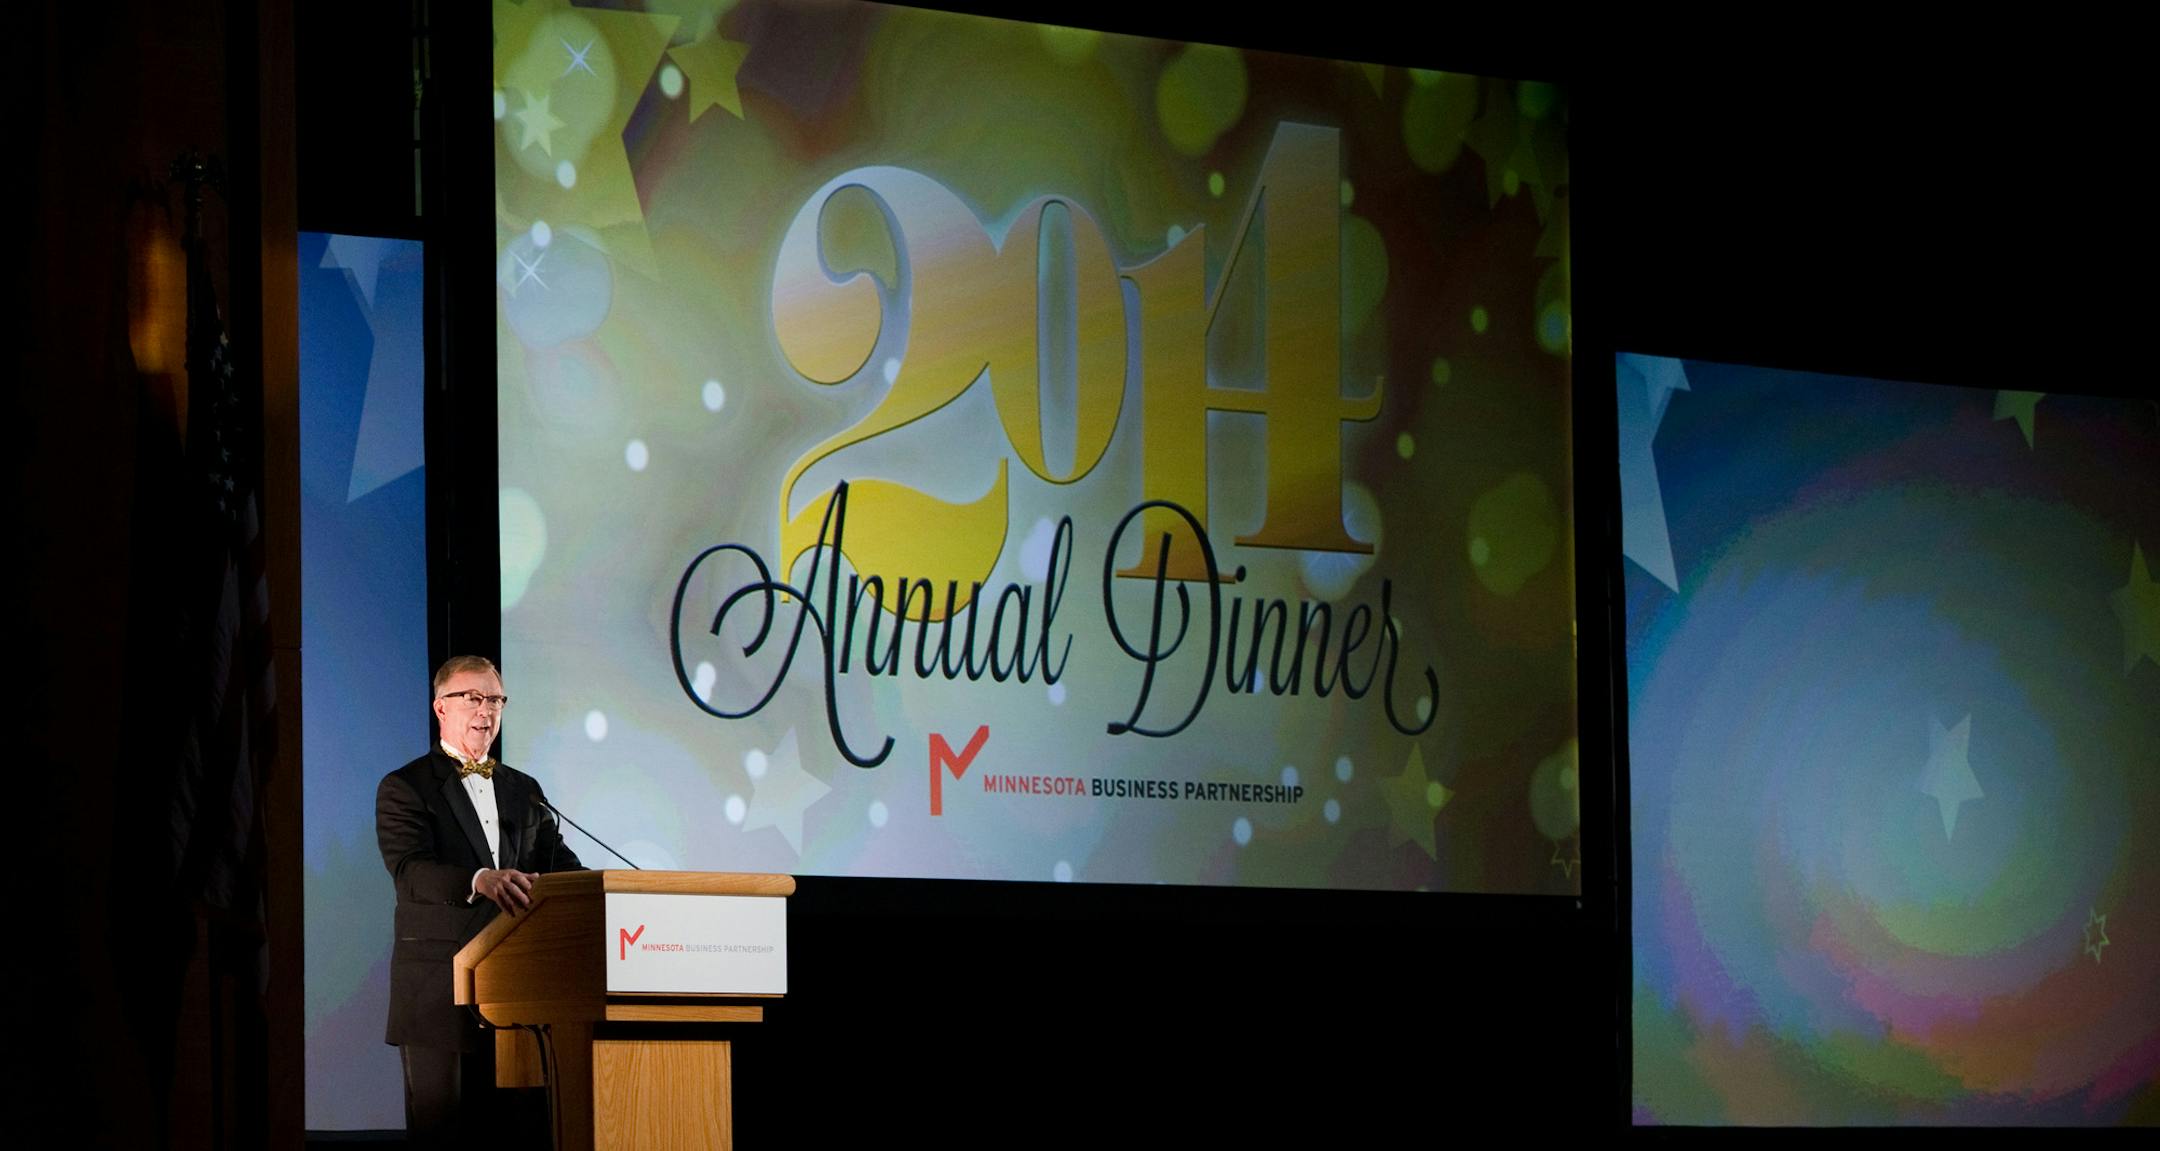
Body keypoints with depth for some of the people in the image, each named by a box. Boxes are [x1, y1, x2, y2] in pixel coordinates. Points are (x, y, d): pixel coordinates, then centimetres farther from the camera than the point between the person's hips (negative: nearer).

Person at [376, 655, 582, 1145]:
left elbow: (559, 864, 11)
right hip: (439, 990, -5)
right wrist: (481, 881, -35)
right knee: (438, 1128, -4)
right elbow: (410, 871, -16)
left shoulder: (524, 791, 19)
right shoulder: (405, 789, 0)